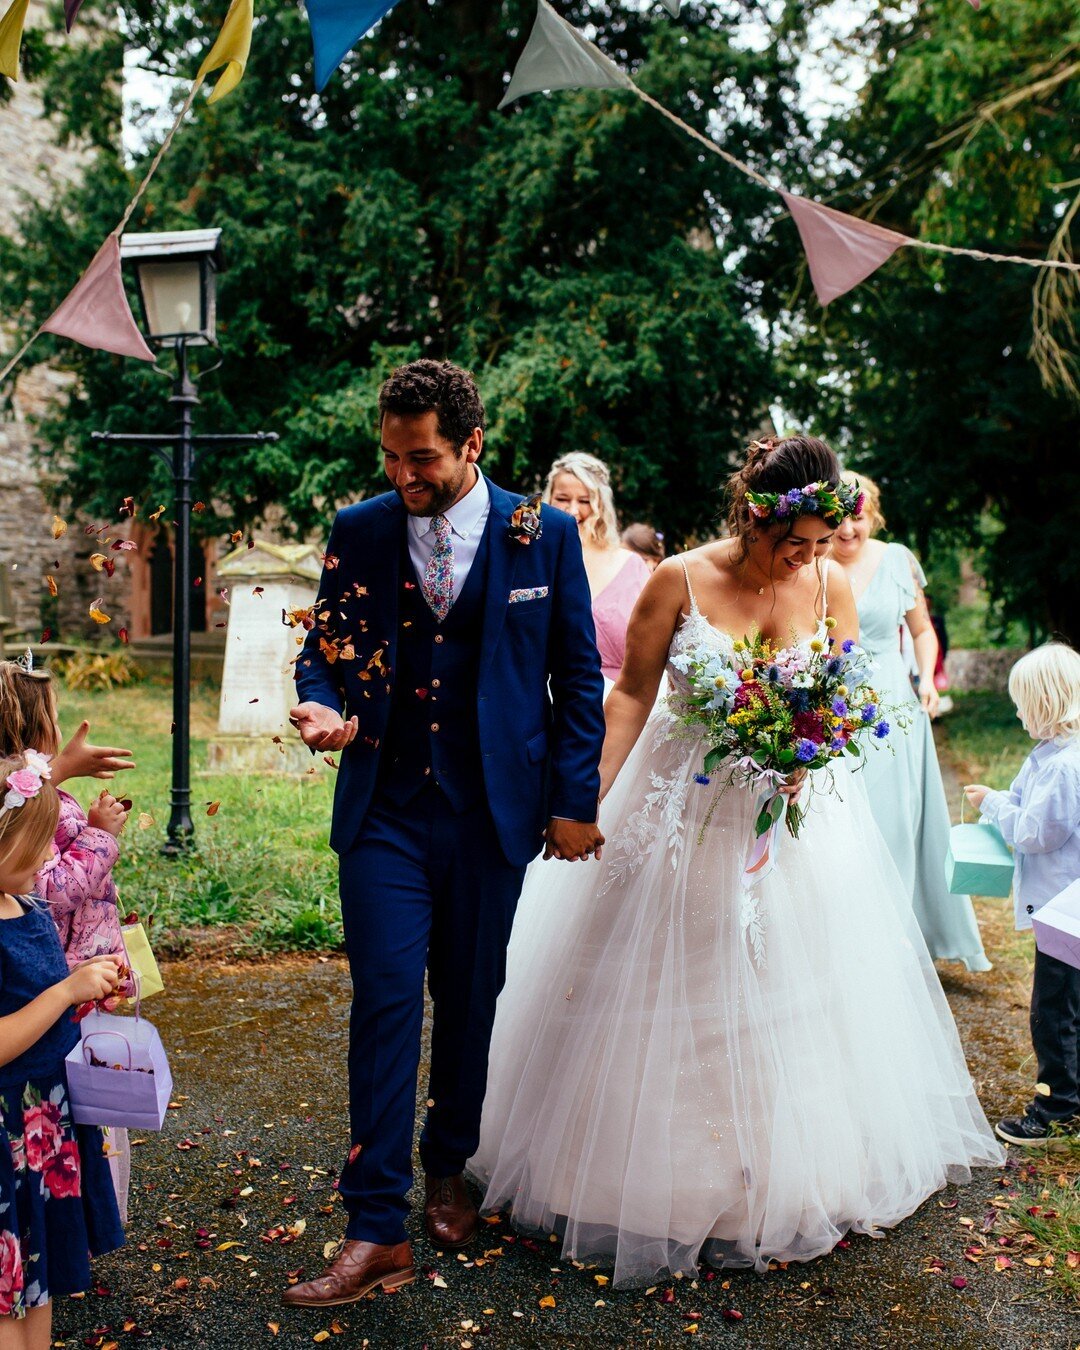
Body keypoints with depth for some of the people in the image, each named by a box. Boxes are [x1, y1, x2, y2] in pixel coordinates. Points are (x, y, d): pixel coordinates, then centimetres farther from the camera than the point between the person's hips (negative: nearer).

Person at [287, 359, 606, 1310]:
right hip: (385, 807, 0)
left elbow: (578, 674, 1)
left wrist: (575, 800, -1)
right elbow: (325, 645, 10)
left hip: (490, 811, 0)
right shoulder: (359, 531, 1)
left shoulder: (543, 534, -3)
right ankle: (378, 1231, 8)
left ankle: (449, 1170, 38)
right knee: (385, 1001, -4)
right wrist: (323, 707, -13)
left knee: (469, 1000, 13)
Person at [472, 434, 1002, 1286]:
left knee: (790, 995, 13)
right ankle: (655, 1178, 30)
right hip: (684, 812, -2)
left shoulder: (831, 585, -5)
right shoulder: (680, 581, -13)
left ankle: (794, 1179, 36)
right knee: (666, 998, 7)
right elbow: (632, 693, -7)